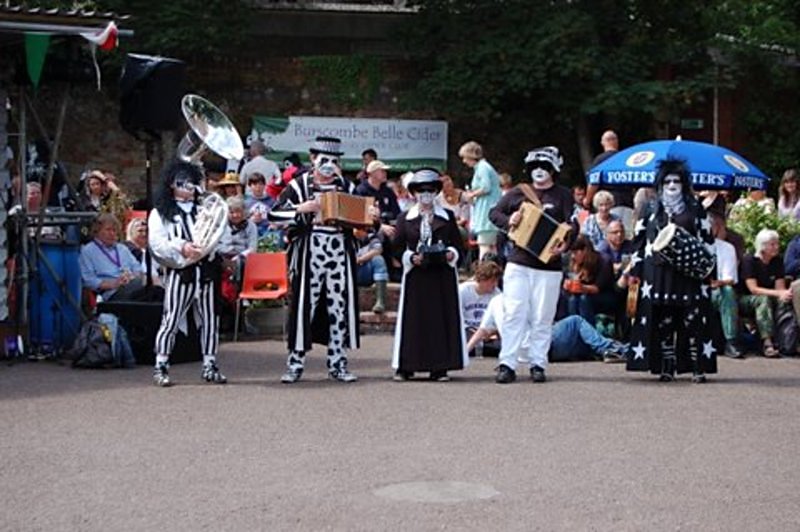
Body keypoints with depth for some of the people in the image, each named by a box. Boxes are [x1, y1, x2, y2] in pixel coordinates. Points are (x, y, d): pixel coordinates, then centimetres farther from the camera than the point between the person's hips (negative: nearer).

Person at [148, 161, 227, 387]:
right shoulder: (161, 213, 5)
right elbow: (157, 243, -6)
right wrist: (181, 247, -19)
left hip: (206, 269, 4)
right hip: (179, 272, -4)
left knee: (209, 319, 6)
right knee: (171, 319, -7)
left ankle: (209, 364, 14)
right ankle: (160, 366, 0)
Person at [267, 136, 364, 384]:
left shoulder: (347, 186, 13)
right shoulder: (299, 185, 3)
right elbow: (274, 214, -3)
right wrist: (302, 209, -17)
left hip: (340, 255, 3)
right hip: (308, 254, -3)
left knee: (340, 307, 4)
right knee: (303, 305, -3)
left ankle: (338, 363, 12)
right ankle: (295, 363, 4)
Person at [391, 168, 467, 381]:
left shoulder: (447, 217, 11)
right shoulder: (404, 219, 7)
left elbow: (458, 244, 9)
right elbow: (397, 248, 3)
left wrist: (451, 254, -11)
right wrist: (411, 257, -15)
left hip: (443, 277, 1)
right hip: (415, 275, -1)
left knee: (442, 318, -1)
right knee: (413, 318, -2)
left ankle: (439, 367, 3)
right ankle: (406, 366, 3)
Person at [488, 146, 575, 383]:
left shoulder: (563, 195, 4)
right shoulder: (518, 192, 10)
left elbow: (572, 223, -7)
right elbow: (494, 213, 15)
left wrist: (565, 243, -27)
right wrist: (508, 220, -7)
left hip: (548, 267, -1)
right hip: (518, 264, 1)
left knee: (542, 318, 4)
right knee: (513, 314, -3)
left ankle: (538, 364, 12)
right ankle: (507, 364, -1)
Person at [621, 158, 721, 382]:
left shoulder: (695, 209, 11)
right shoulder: (652, 210, 12)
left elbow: (707, 238, 12)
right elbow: (639, 240, 12)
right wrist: (635, 270, 5)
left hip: (689, 273, -1)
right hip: (658, 273, 1)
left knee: (693, 320, -6)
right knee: (663, 320, -2)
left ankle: (698, 367, -3)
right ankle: (667, 367, 4)